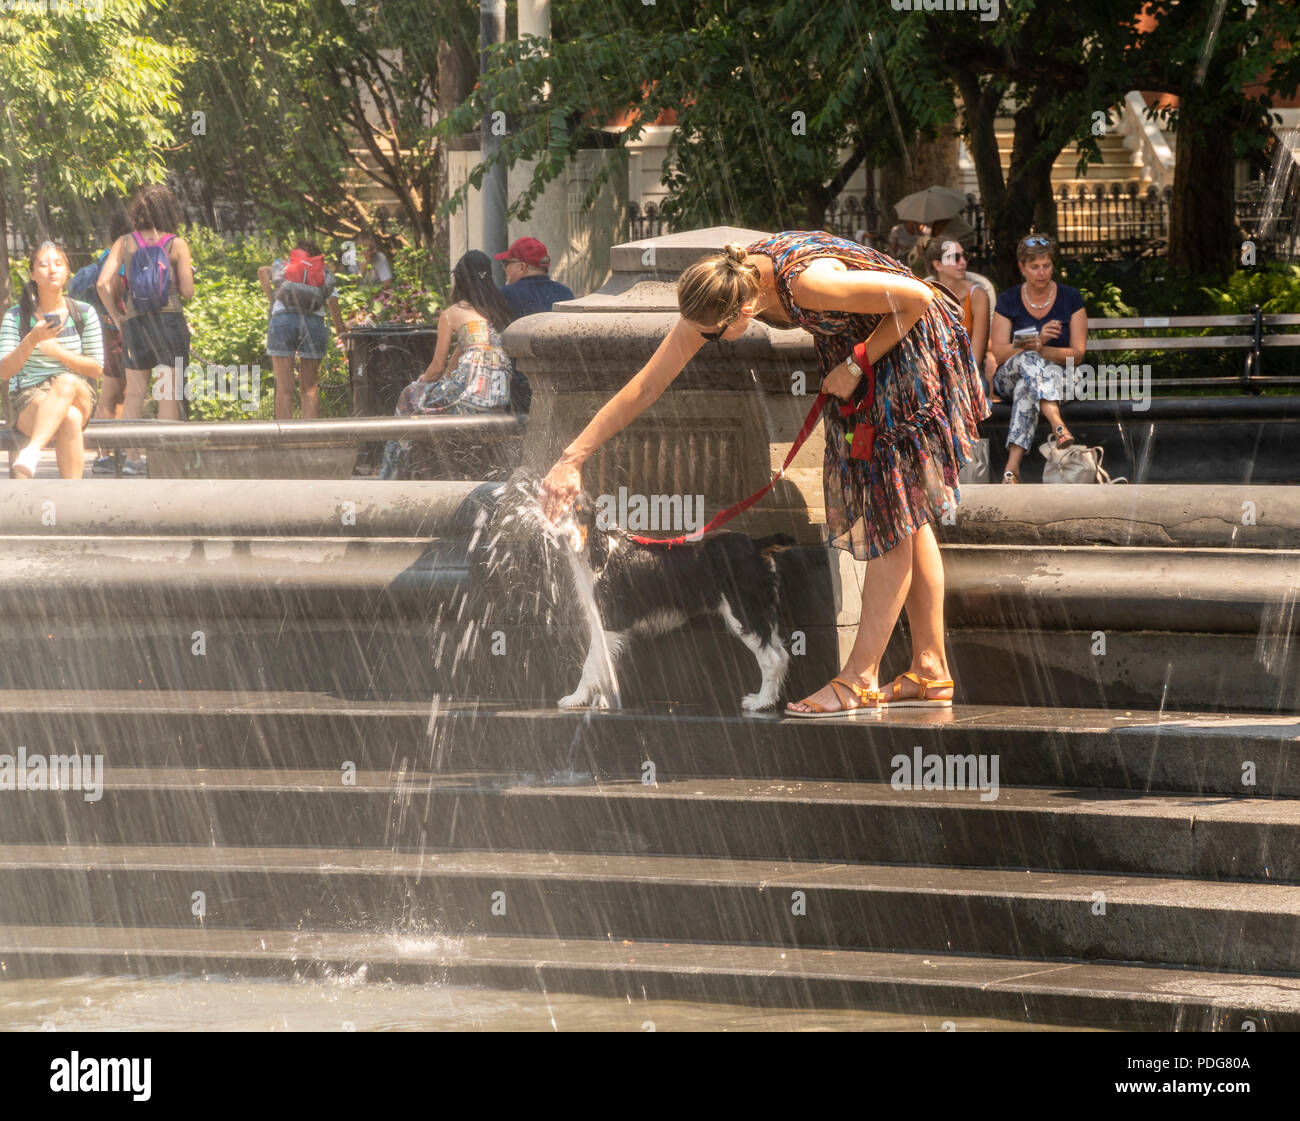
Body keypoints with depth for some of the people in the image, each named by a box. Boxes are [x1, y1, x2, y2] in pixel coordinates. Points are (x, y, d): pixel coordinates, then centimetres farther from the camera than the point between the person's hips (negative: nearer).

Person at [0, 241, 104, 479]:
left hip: (78, 396, 1)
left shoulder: (84, 314, 8)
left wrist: (56, 350, -9)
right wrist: (33, 339, -21)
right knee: (70, 419, -39)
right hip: (28, 399, -1)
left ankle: (31, 452, -59)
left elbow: (96, 369, 7)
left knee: (66, 383, -40)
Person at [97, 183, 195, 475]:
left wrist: (115, 315, 6)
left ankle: (131, 457, 7)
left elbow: (104, 283, -6)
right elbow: (187, 291, -3)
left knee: (134, 392, 10)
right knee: (169, 393, 3)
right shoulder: (177, 245, -2)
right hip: (170, 319, -2)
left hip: (134, 321, 2)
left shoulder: (124, 244, 3)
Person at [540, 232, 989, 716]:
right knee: (899, 514, 10)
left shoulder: (806, 281, -38)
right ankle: (930, 673, 15)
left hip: (909, 345, -8)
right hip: (851, 349, 8)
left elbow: (917, 296, -28)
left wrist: (856, 365, -19)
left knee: (892, 514, -7)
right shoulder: (716, 293, -16)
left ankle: (859, 680, -6)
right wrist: (573, 458, -13)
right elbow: (646, 386, -10)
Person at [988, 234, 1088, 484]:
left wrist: (1039, 349, -20)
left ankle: (1012, 466, -54)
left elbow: (1077, 354, -3)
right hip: (1009, 377, 0)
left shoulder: (1070, 299, 2)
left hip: (1058, 378, 0)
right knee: (1028, 360, -38)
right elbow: (999, 354, -6)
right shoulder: (1007, 301, 2)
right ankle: (1058, 425, -61)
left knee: (1027, 388, -38)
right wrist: (1037, 342, -24)